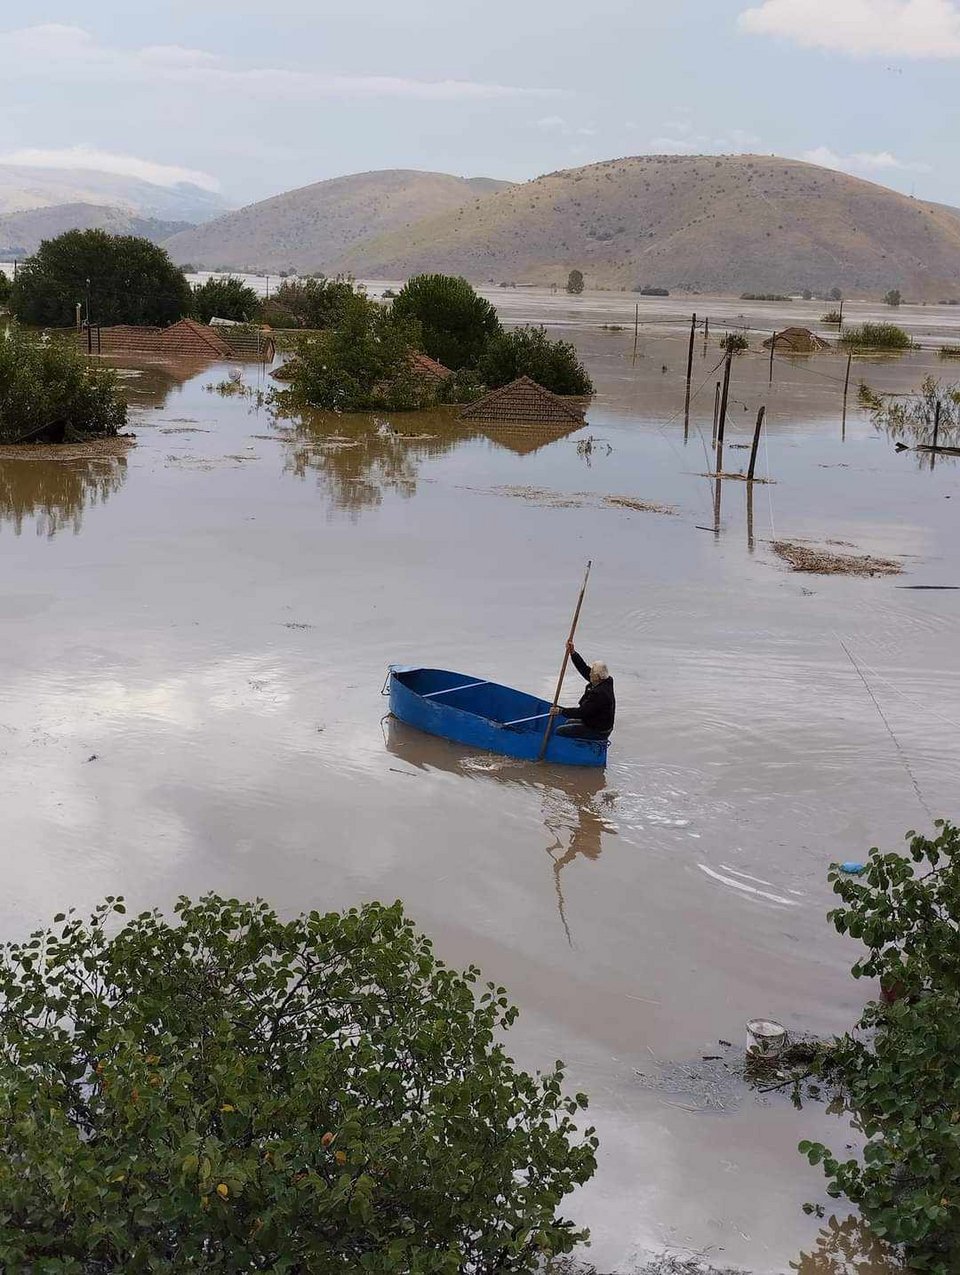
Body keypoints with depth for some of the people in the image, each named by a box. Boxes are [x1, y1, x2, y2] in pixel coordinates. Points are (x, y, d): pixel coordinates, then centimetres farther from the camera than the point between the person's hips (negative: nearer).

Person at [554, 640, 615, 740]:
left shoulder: (600, 694, -31)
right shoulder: (606, 682, -2)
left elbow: (582, 712, -28)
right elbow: (584, 669, 5)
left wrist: (562, 711, -18)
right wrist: (573, 653, 0)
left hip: (597, 732, -10)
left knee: (559, 731, -10)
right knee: (568, 723, 30)